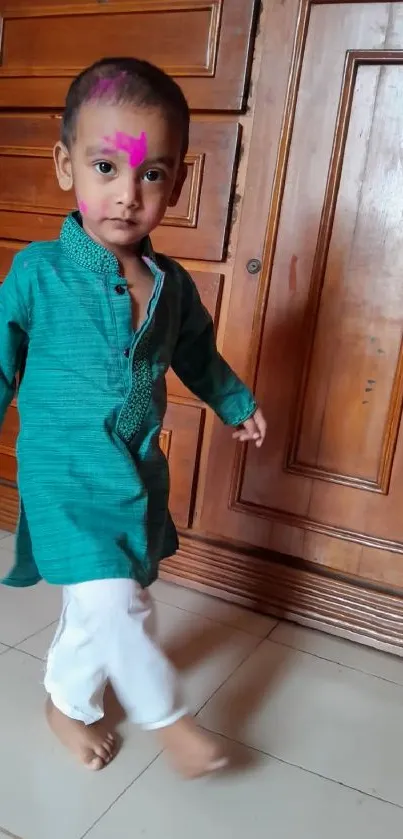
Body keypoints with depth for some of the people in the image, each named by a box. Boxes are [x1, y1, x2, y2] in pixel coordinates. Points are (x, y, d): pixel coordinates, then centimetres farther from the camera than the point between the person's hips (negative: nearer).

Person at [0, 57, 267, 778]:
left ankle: (68, 703, 44)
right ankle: (166, 716, 18)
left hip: (139, 475, 5)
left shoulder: (171, 285, -2)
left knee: (96, 609, 17)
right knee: (115, 605, -11)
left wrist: (237, 404, 31)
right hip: (65, 479, -4)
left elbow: (198, 353, 17)